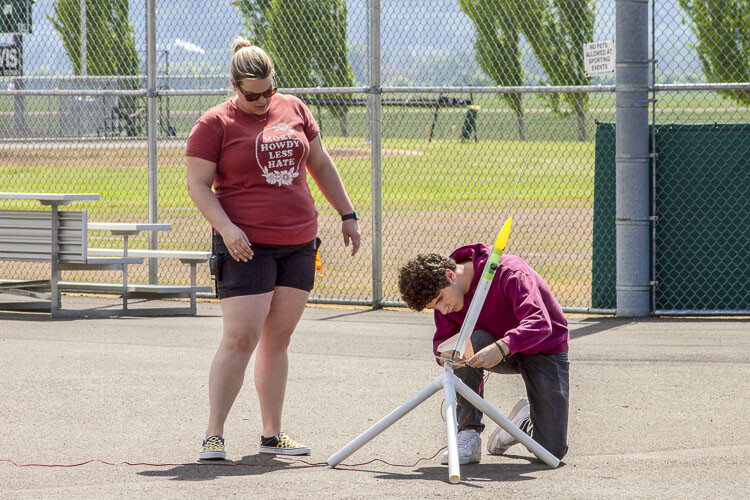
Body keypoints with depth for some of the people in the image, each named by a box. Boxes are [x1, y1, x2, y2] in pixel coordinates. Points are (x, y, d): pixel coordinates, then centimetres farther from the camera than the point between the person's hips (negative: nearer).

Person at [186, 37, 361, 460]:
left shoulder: (294, 110, 10)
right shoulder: (215, 124, -5)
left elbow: (320, 165, 20)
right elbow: (198, 183, -6)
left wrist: (348, 215, 18)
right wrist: (225, 227, -19)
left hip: (299, 242, 5)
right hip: (246, 246, -5)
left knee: (278, 338, 7)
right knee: (241, 337, -13)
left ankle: (273, 435, 14)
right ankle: (213, 436, -9)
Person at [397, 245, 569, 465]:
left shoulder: (509, 272, -31)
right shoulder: (444, 294, -11)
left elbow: (540, 323, -40)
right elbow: (442, 340, -7)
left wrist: (502, 348, -57)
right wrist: (445, 353, -33)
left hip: (546, 350, -4)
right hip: (501, 353, 4)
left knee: (553, 450, -12)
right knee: (470, 342, -33)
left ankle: (524, 420, 24)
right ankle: (469, 434, -23)